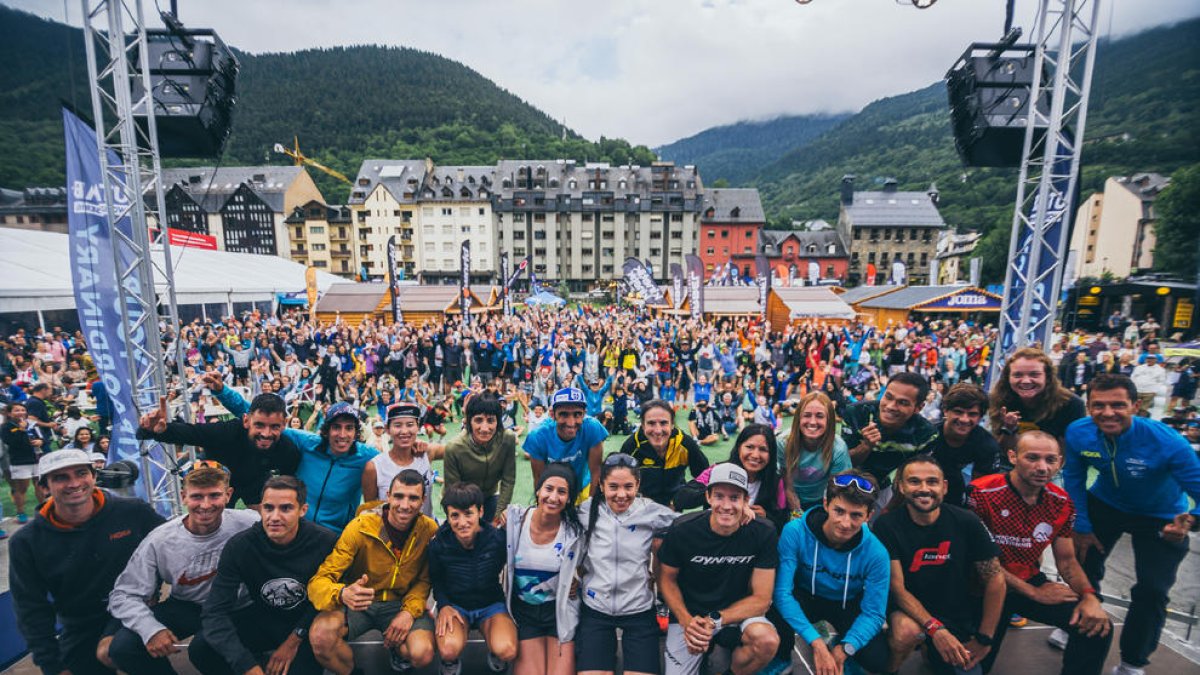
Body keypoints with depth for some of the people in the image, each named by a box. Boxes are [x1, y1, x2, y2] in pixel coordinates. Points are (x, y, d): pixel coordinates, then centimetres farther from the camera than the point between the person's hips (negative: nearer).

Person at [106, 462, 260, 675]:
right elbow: (123, 595, -8)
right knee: (122, 648, -16)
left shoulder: (248, 525, -22)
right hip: (184, 607, 3)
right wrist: (151, 629, -26)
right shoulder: (159, 541, -13)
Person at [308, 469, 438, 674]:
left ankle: (397, 650, 13)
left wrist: (410, 611, -21)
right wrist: (343, 594, -43)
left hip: (401, 602, 1)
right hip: (358, 603, -1)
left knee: (422, 654, -25)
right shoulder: (360, 527, -20)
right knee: (321, 635, -32)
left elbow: (425, 579, -3)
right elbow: (319, 580, -21)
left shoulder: (429, 530, -13)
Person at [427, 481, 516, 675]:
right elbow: (436, 579, 0)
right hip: (454, 605, 1)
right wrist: (443, 605, -13)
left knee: (507, 651, -28)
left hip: (491, 604, 0)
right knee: (449, 650, -32)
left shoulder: (498, 538, -19)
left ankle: (496, 658, 12)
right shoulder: (438, 544, -17)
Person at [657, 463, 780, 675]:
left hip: (737, 613, 0)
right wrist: (687, 621, -19)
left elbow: (761, 599, -11)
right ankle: (705, 650, 21)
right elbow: (667, 579, -3)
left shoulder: (763, 534, -16)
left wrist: (715, 621, -21)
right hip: (689, 615, 1)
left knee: (767, 640, -29)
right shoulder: (683, 530, -18)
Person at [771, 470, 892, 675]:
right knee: (777, 626, -31)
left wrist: (844, 649, -30)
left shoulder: (876, 553, -23)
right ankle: (782, 659, 7)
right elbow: (782, 591, -28)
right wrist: (816, 642, -35)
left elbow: (873, 613, -16)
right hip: (805, 596, -2)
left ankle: (839, 644, 15)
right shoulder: (795, 532, -30)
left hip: (848, 604, 2)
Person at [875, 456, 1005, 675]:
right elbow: (897, 587, -16)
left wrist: (984, 639, -2)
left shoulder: (966, 522, -10)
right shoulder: (886, 525, -17)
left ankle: (932, 651, 29)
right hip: (909, 611, -4)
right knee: (907, 631, -33)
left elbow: (995, 579, -3)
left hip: (958, 615, 4)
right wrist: (935, 629, -27)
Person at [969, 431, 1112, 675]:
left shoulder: (1061, 502, -3)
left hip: (1033, 581, 6)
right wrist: (1034, 593, -13)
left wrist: (1089, 595, -13)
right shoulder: (981, 493, -23)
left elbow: (1066, 560, 6)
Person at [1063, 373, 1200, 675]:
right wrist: (1081, 526, -7)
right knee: (1083, 563, 10)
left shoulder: (1167, 442, -34)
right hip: (1105, 502, 2)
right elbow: (1074, 479, -9)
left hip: (1160, 517, -2)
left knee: (1152, 591, -3)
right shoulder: (1077, 433, -25)